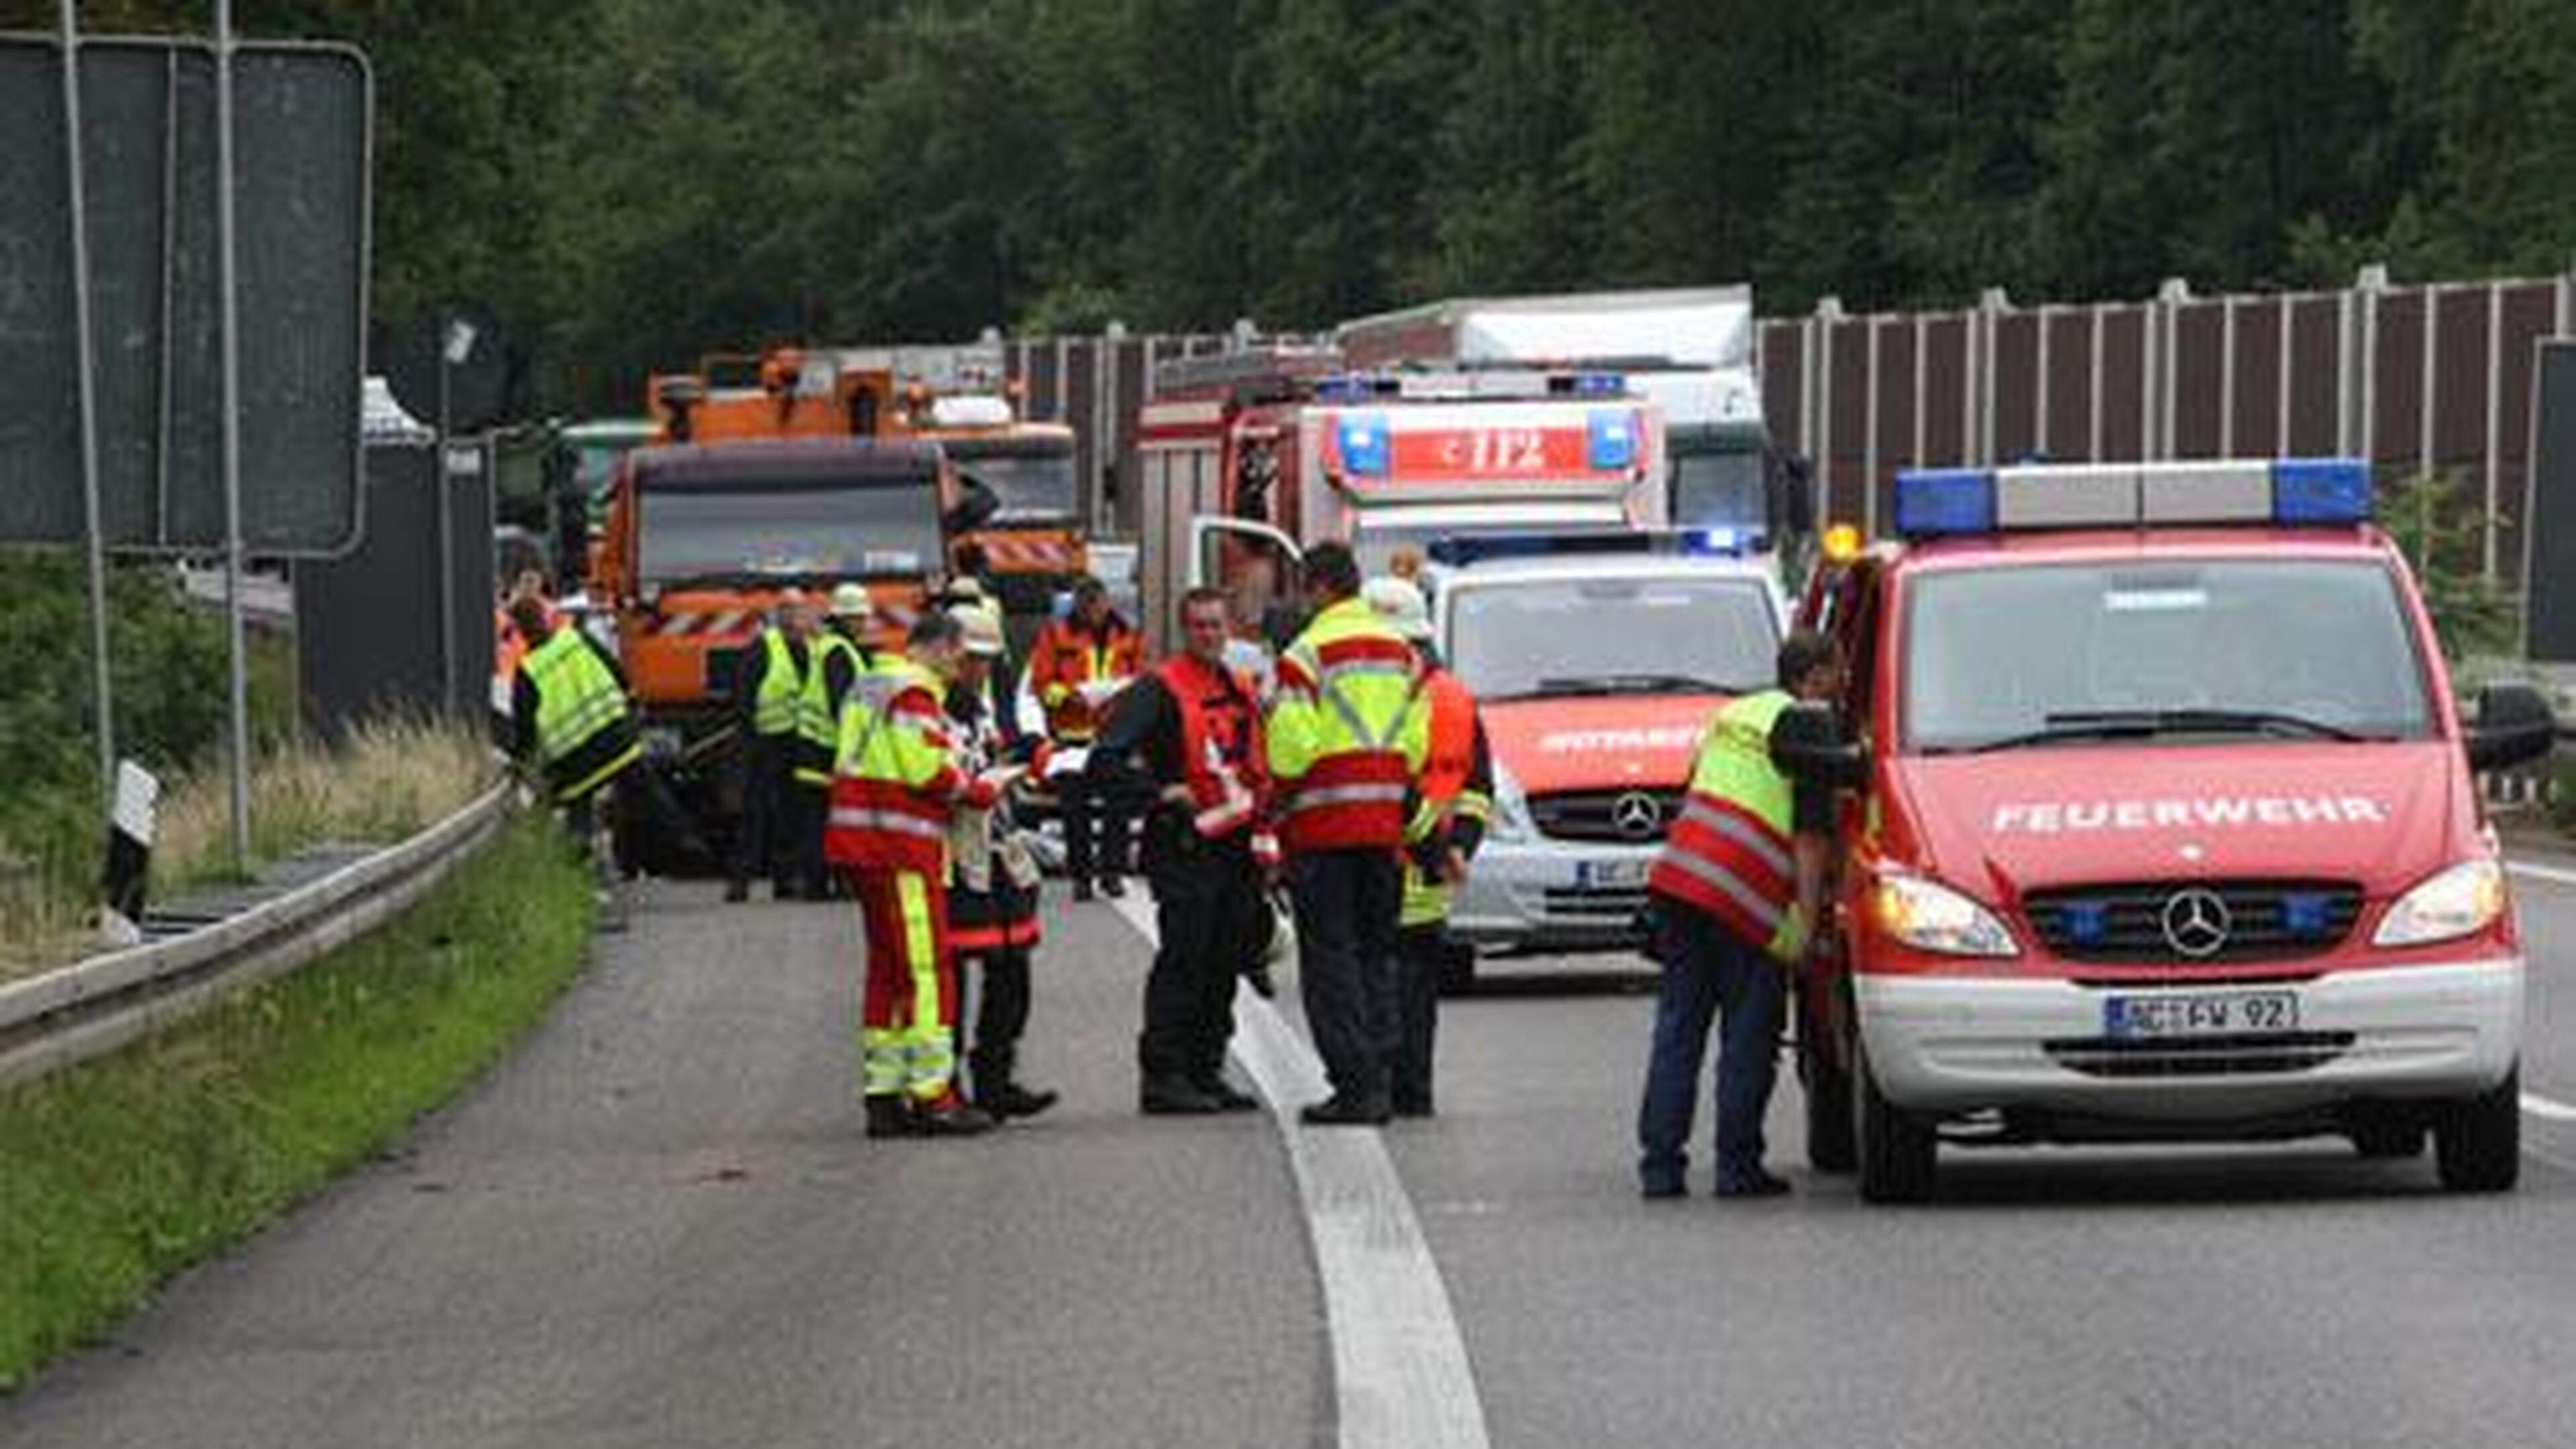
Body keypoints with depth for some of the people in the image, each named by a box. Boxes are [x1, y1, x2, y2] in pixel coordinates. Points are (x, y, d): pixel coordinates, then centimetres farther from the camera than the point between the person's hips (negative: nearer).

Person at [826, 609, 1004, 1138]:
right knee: (926, 968, -8)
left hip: (860, 843, 10)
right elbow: (928, 770, -18)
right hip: (900, 848, -10)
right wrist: (979, 791, -2)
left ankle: (882, 1093, 16)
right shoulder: (916, 692, -12)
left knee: (888, 969, 14)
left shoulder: (871, 686, 19)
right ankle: (931, 1094, -9)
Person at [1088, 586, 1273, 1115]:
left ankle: (1206, 1071, 17)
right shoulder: (1159, 690, -7)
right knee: (1183, 962, -10)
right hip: (1186, 848, -7)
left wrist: (1263, 841, 17)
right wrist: (1161, 793, -20)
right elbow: (1107, 761, -13)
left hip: (1237, 849, 7)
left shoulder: (1242, 691, 17)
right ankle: (1163, 1076, -9)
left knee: (1224, 966, 10)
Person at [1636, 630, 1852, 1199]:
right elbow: (1812, 831, -9)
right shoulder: (1808, 726, -2)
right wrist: (1805, 917, -12)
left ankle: (1660, 1164, 8)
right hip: (1742, 898, -7)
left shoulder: (1734, 715, 23)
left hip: (1678, 876, 7)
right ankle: (1737, 1167, 2)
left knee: (1678, 1026, 10)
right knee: (1750, 1038, 2)